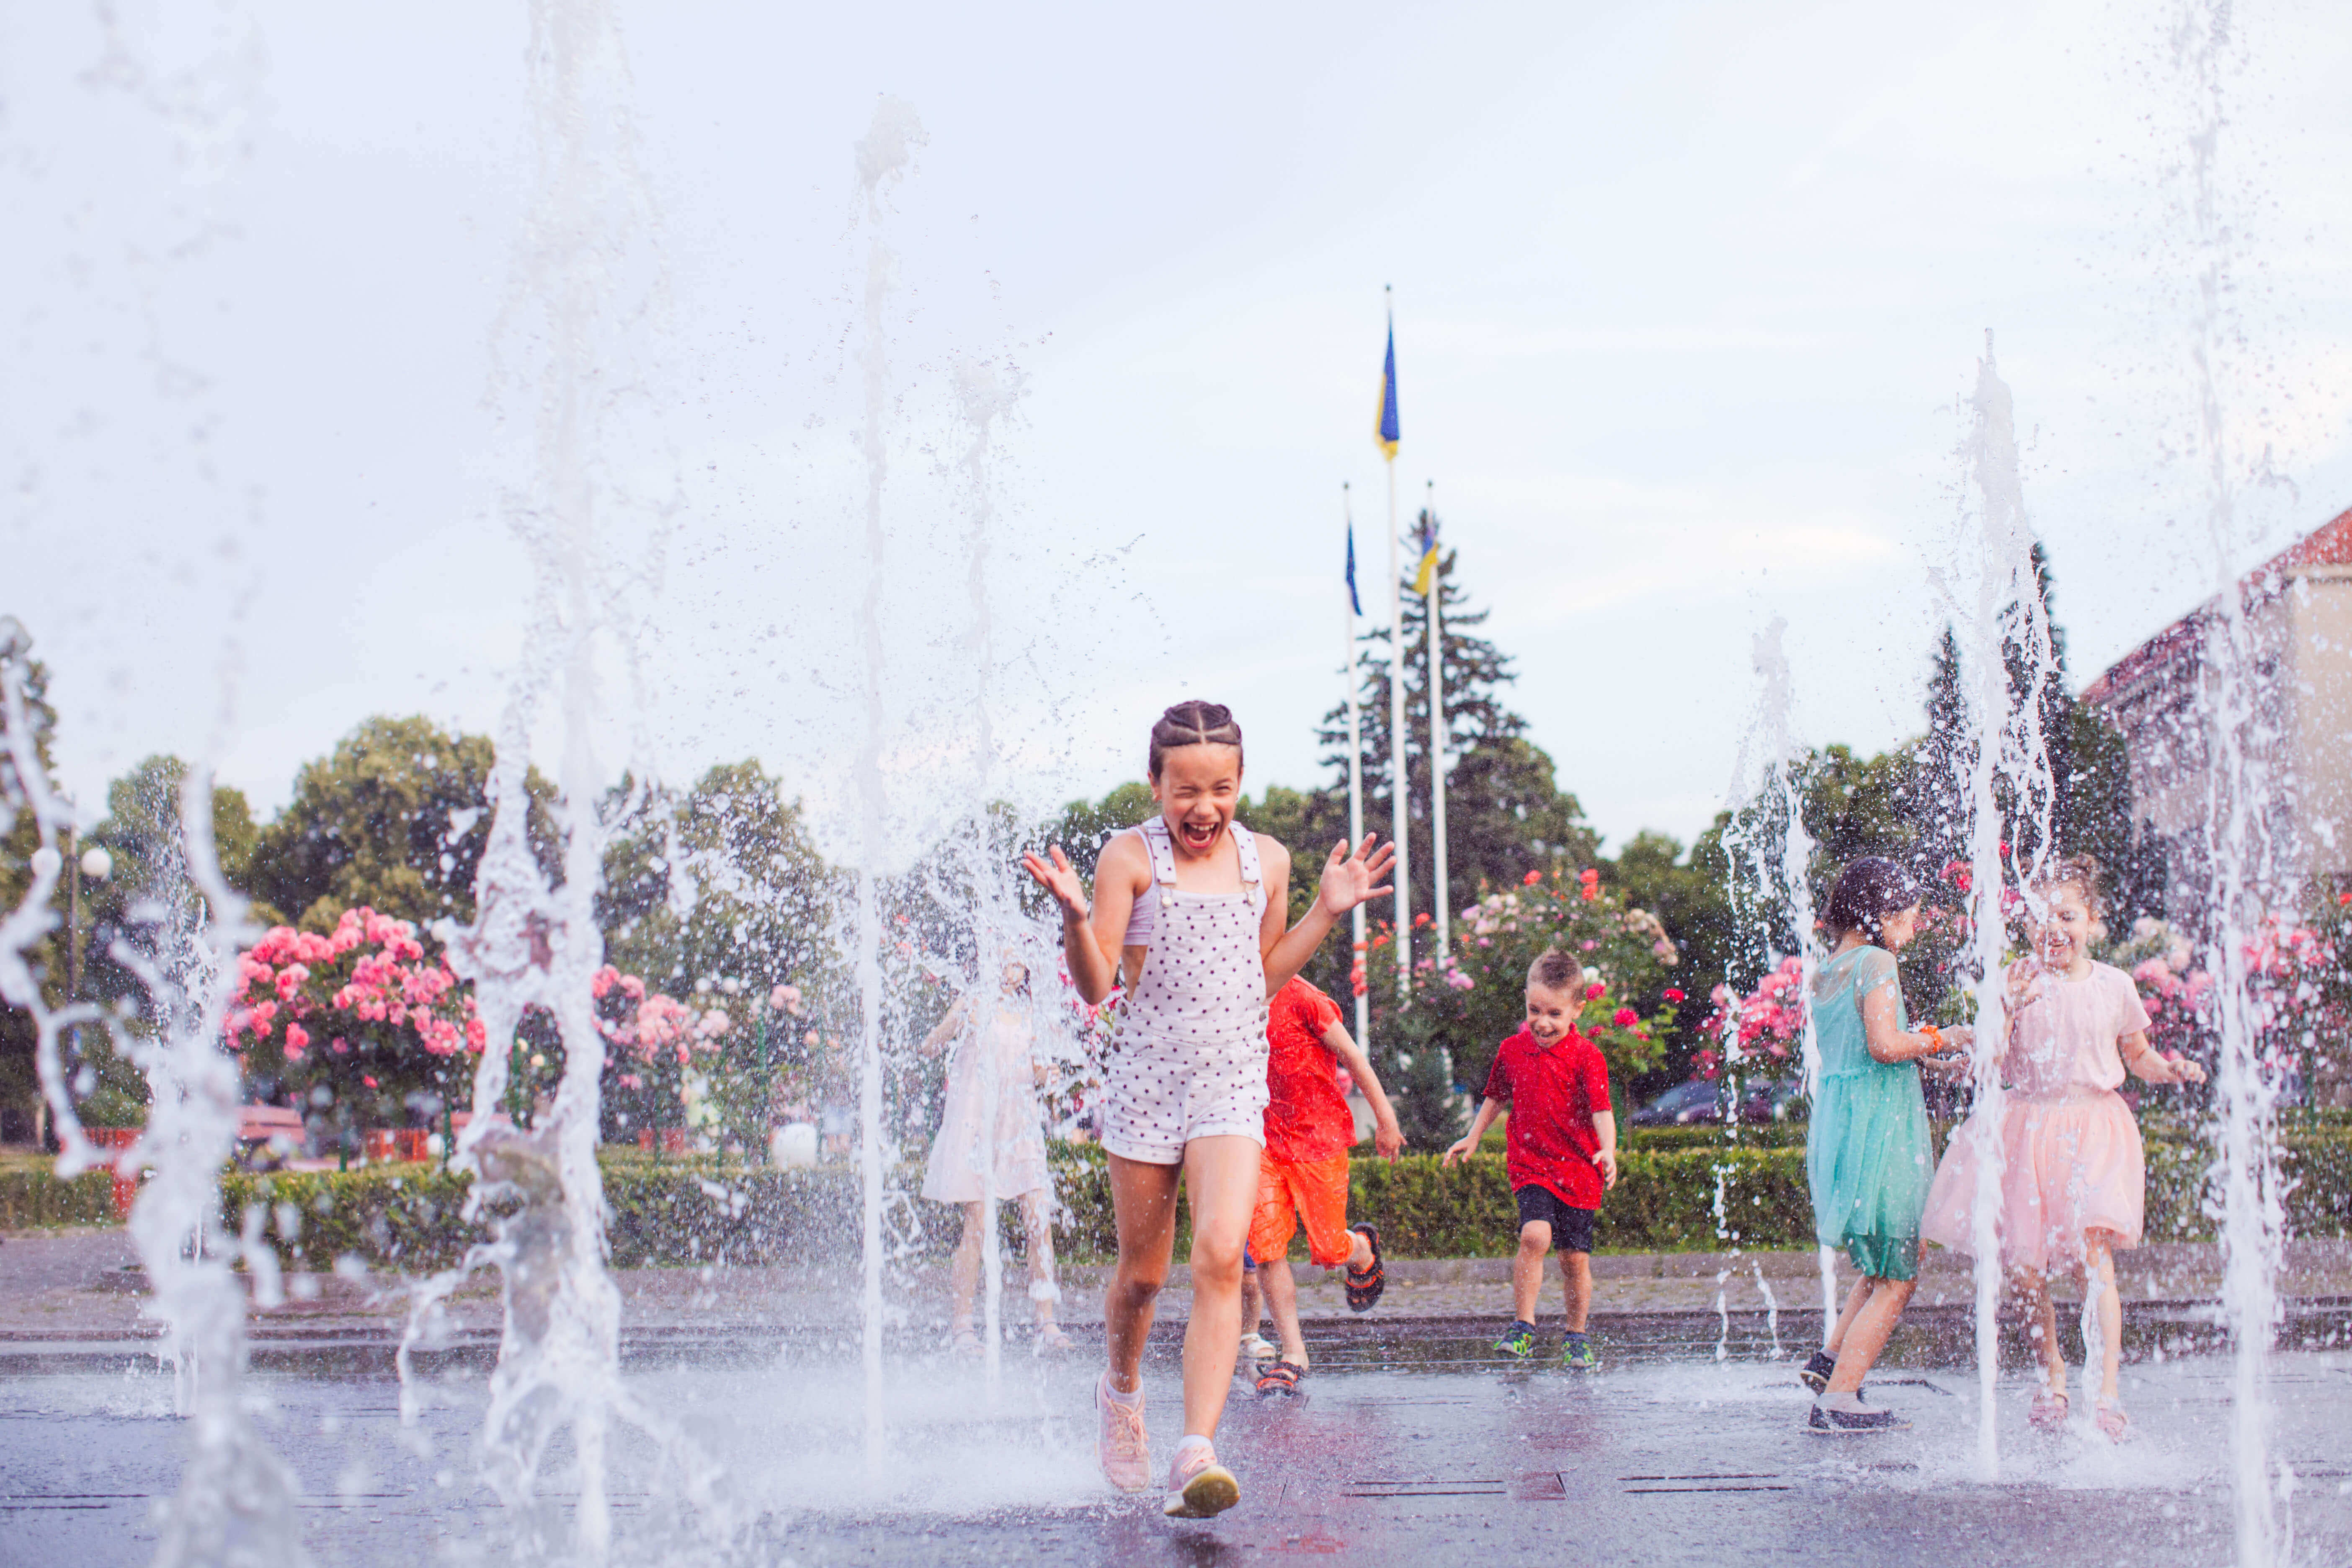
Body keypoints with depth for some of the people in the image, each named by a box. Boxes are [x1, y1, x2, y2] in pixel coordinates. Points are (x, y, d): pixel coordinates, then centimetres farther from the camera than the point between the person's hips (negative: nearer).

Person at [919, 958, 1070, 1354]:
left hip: (1021, 1123, 4)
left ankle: (1047, 1325, -7)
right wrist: (955, 1025, -18)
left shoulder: (1029, 1015, 14)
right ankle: (960, 1325, 1)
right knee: (977, 1224, -8)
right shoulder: (973, 1004, 4)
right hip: (974, 1120, -4)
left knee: (1039, 1220, -8)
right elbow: (928, 1048, 0)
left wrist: (1044, 1070, -3)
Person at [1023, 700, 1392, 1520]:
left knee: (1220, 1259, -17)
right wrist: (1074, 916, -24)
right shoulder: (1131, 856, -4)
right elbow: (1096, 986, -6)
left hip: (1232, 1083, 1)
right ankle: (1123, 1392, 41)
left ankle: (1196, 1455, -21)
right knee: (1142, 1273, 10)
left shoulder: (1266, 859, 7)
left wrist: (1327, 910, 9)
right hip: (1146, 1076, -1)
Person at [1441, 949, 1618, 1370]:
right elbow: (1496, 1097, 21)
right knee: (1535, 1236, -21)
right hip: (1529, 1164, 1)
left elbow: (1601, 1110, -17)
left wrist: (1608, 1151, -33)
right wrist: (1472, 1139, 24)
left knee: (1575, 1256, 4)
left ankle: (1577, 1338, 22)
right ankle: (1523, 1327, -12)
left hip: (1578, 1169, -1)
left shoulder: (1586, 1056, -8)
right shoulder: (1512, 1050, 4)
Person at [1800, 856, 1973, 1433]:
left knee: (1894, 1258, 22)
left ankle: (1830, 1359, 17)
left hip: (1834, 1121, 9)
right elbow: (1885, 1044, -23)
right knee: (1897, 1279, -2)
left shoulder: (1827, 972, 14)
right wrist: (1940, 1039, -6)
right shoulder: (1877, 962, -11)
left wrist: (1934, 1062, 23)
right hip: (1878, 1124, -9)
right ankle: (1836, 1400, -5)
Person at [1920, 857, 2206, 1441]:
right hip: (2028, 1125, 1)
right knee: (2025, 1266, 4)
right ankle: (2052, 1377, 28)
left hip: (2093, 1128, -1)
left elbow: (2138, 1055, 17)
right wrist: (2009, 1009, -18)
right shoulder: (2016, 982, 0)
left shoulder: (2114, 985, 3)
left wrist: (2170, 1070, -3)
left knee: (2093, 1251, -18)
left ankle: (2106, 1393, -19)